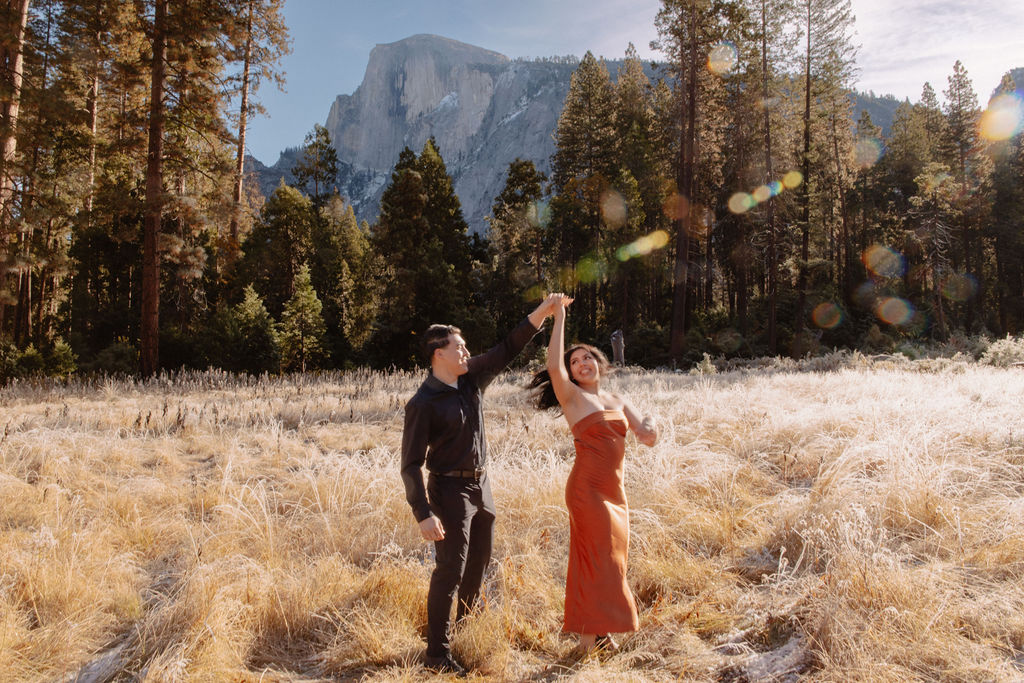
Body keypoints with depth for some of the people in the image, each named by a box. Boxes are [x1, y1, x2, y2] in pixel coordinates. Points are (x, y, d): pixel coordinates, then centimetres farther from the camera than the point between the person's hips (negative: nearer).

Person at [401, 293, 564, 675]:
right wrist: (424, 514, -24)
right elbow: (411, 464, -18)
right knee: (450, 569, -5)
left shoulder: (471, 379, 2)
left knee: (478, 561, 19)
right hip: (450, 489, -8)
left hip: (481, 485, 8)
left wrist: (541, 313, -6)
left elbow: (508, 349, 3)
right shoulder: (423, 404, -18)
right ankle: (437, 652, 7)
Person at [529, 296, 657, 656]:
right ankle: (590, 633, 10)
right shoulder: (571, 396, -4)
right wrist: (559, 319, -20)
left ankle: (599, 629, 26)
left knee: (612, 558, 13)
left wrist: (650, 427, -15)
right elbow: (553, 366, -23)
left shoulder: (618, 401, 13)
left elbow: (647, 438, 9)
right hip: (587, 487, -6)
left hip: (614, 490, 6)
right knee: (598, 556, -2)